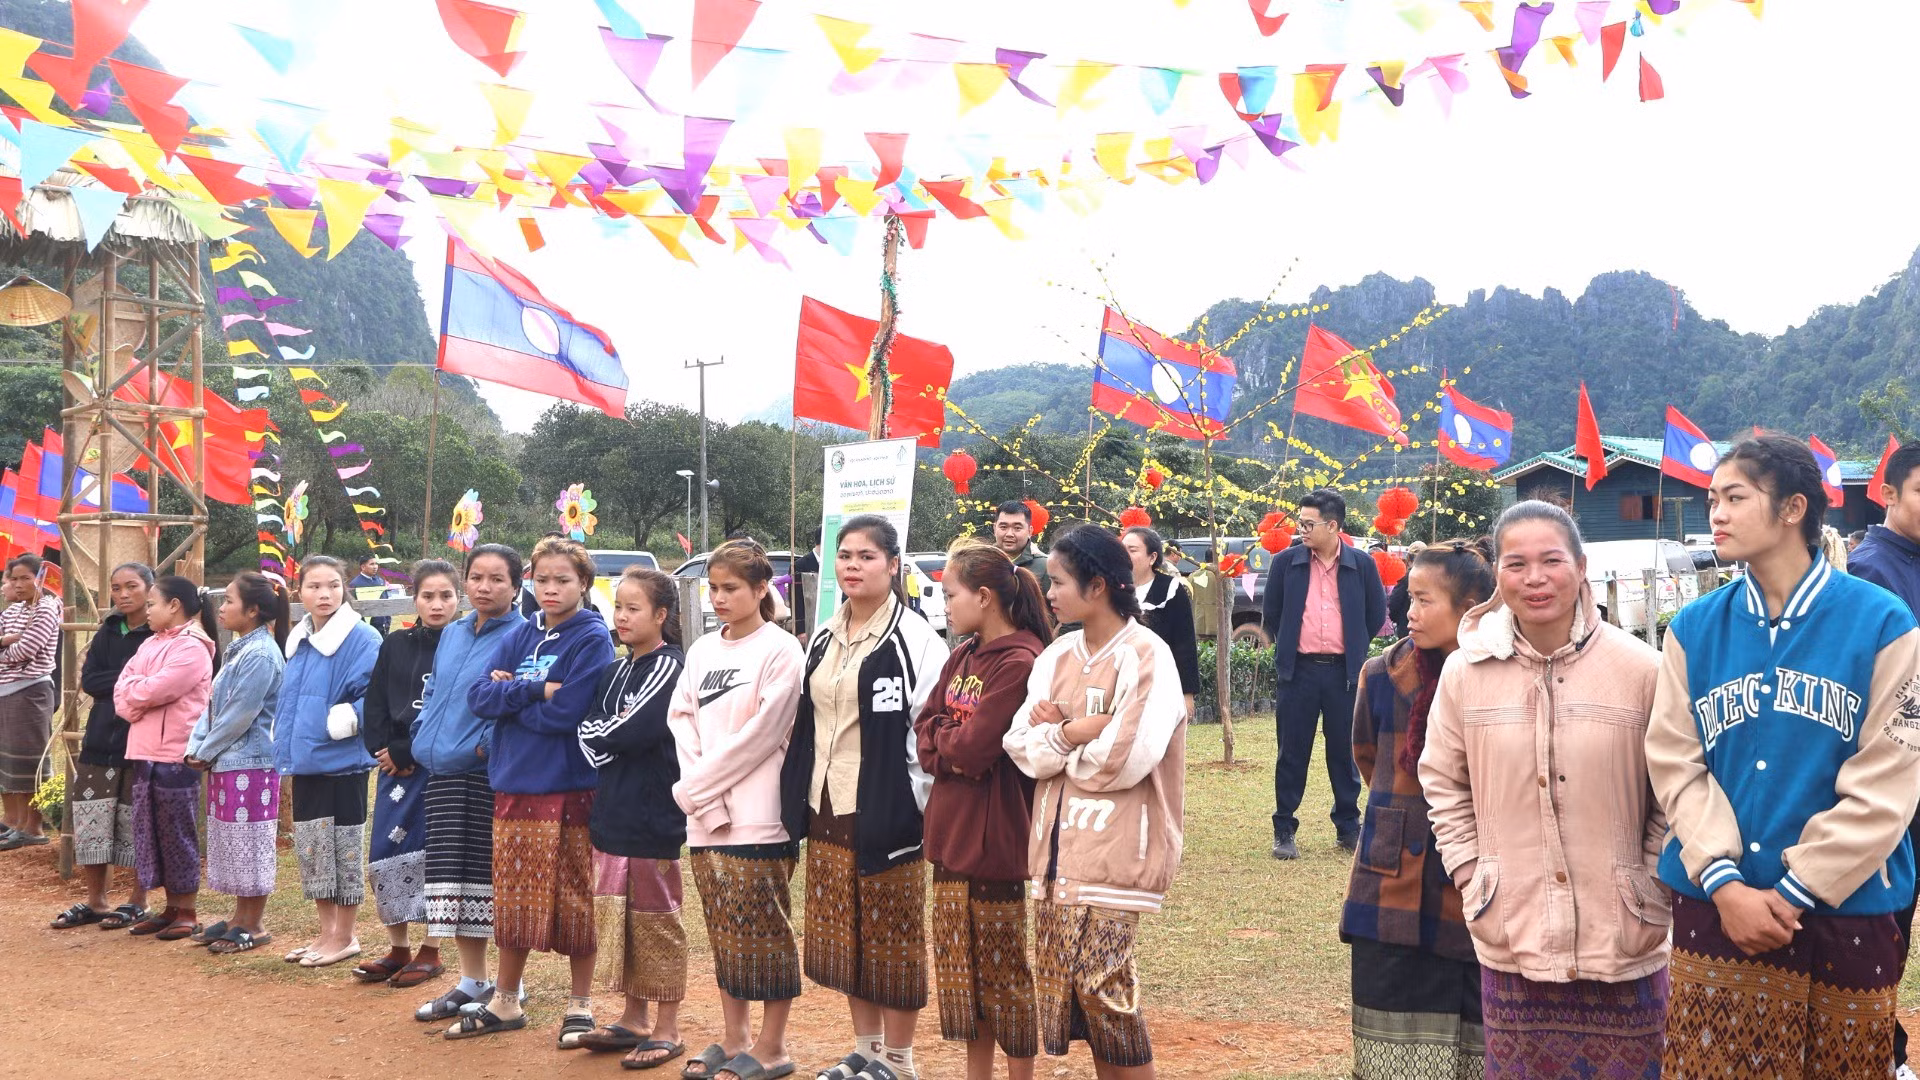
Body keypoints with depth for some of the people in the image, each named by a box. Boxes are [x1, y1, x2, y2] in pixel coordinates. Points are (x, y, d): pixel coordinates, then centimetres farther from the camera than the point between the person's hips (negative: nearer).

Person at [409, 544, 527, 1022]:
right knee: (453, 875, 11)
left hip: (490, 773, -7)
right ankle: (471, 982, 22)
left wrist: (487, 744, -19)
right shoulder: (453, 633, 14)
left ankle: (510, 989, 10)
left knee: (494, 877, -2)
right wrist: (424, 737, 9)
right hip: (444, 772, 7)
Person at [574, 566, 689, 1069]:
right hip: (611, 814, 8)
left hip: (653, 817, -8)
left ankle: (667, 1029, 9)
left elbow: (628, 733, -18)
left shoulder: (670, 667, -10)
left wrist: (602, 733, -3)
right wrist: (607, 737, -7)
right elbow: (587, 736, 11)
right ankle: (633, 1018, 26)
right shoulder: (613, 672, 15)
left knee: (656, 924, 0)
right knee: (618, 920, 13)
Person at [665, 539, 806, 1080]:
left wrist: (695, 787, -9)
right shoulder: (701, 652, 13)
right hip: (705, 818, 6)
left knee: (765, 932, 0)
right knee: (723, 933, 13)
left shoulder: (780, 652, -7)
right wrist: (705, 802, -5)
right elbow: (682, 725, 9)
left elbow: (759, 736, -13)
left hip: (758, 819, -6)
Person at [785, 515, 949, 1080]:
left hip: (885, 814, -7)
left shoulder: (915, 638, -10)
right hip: (826, 810, 7)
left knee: (893, 938, 3)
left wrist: (922, 815, -14)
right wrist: (799, 802, 13)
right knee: (843, 937, 13)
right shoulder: (823, 639, 11)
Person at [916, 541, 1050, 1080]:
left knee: (1005, 971, 3)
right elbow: (924, 728, 8)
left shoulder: (1020, 663, -17)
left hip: (994, 839, -8)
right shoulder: (962, 656, 10)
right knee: (961, 964, 15)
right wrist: (952, 752, -11)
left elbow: (974, 747, -22)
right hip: (950, 834, 8)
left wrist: (942, 735, -3)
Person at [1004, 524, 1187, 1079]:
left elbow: (1125, 760, -19)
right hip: (1057, 846, 7)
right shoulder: (1057, 656, 9)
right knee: (1063, 985, 8)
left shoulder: (1146, 657, -10)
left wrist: (1056, 734, -5)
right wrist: (1079, 730, -14)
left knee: (1102, 985, -10)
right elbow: (1022, 749, 2)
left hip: (1115, 852, -7)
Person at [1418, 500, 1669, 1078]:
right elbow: (1443, 785, 10)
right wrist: (1474, 884, 4)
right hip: (1512, 944, 1)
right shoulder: (1464, 672, -1)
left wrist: (1654, 895, -2)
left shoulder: (1641, 669, -6)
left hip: (1624, 946, -1)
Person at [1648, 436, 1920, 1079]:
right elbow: (1676, 765, 0)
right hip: (1715, 908, 2)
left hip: (1845, 912, -2)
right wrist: (1724, 885, -12)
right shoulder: (1693, 629, 4)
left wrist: (1792, 893, -12)